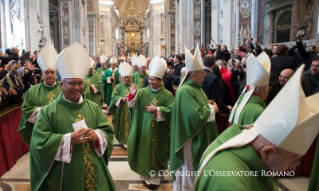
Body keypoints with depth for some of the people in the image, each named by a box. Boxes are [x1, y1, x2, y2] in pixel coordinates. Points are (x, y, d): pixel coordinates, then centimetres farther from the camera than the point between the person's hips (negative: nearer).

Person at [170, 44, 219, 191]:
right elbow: (196, 115, -30)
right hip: (191, 139, -10)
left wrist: (210, 107, -3)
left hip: (201, 137, 10)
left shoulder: (196, 88, 8)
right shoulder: (185, 91, -23)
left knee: (198, 169, 22)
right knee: (190, 171, 6)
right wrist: (211, 109, -15)